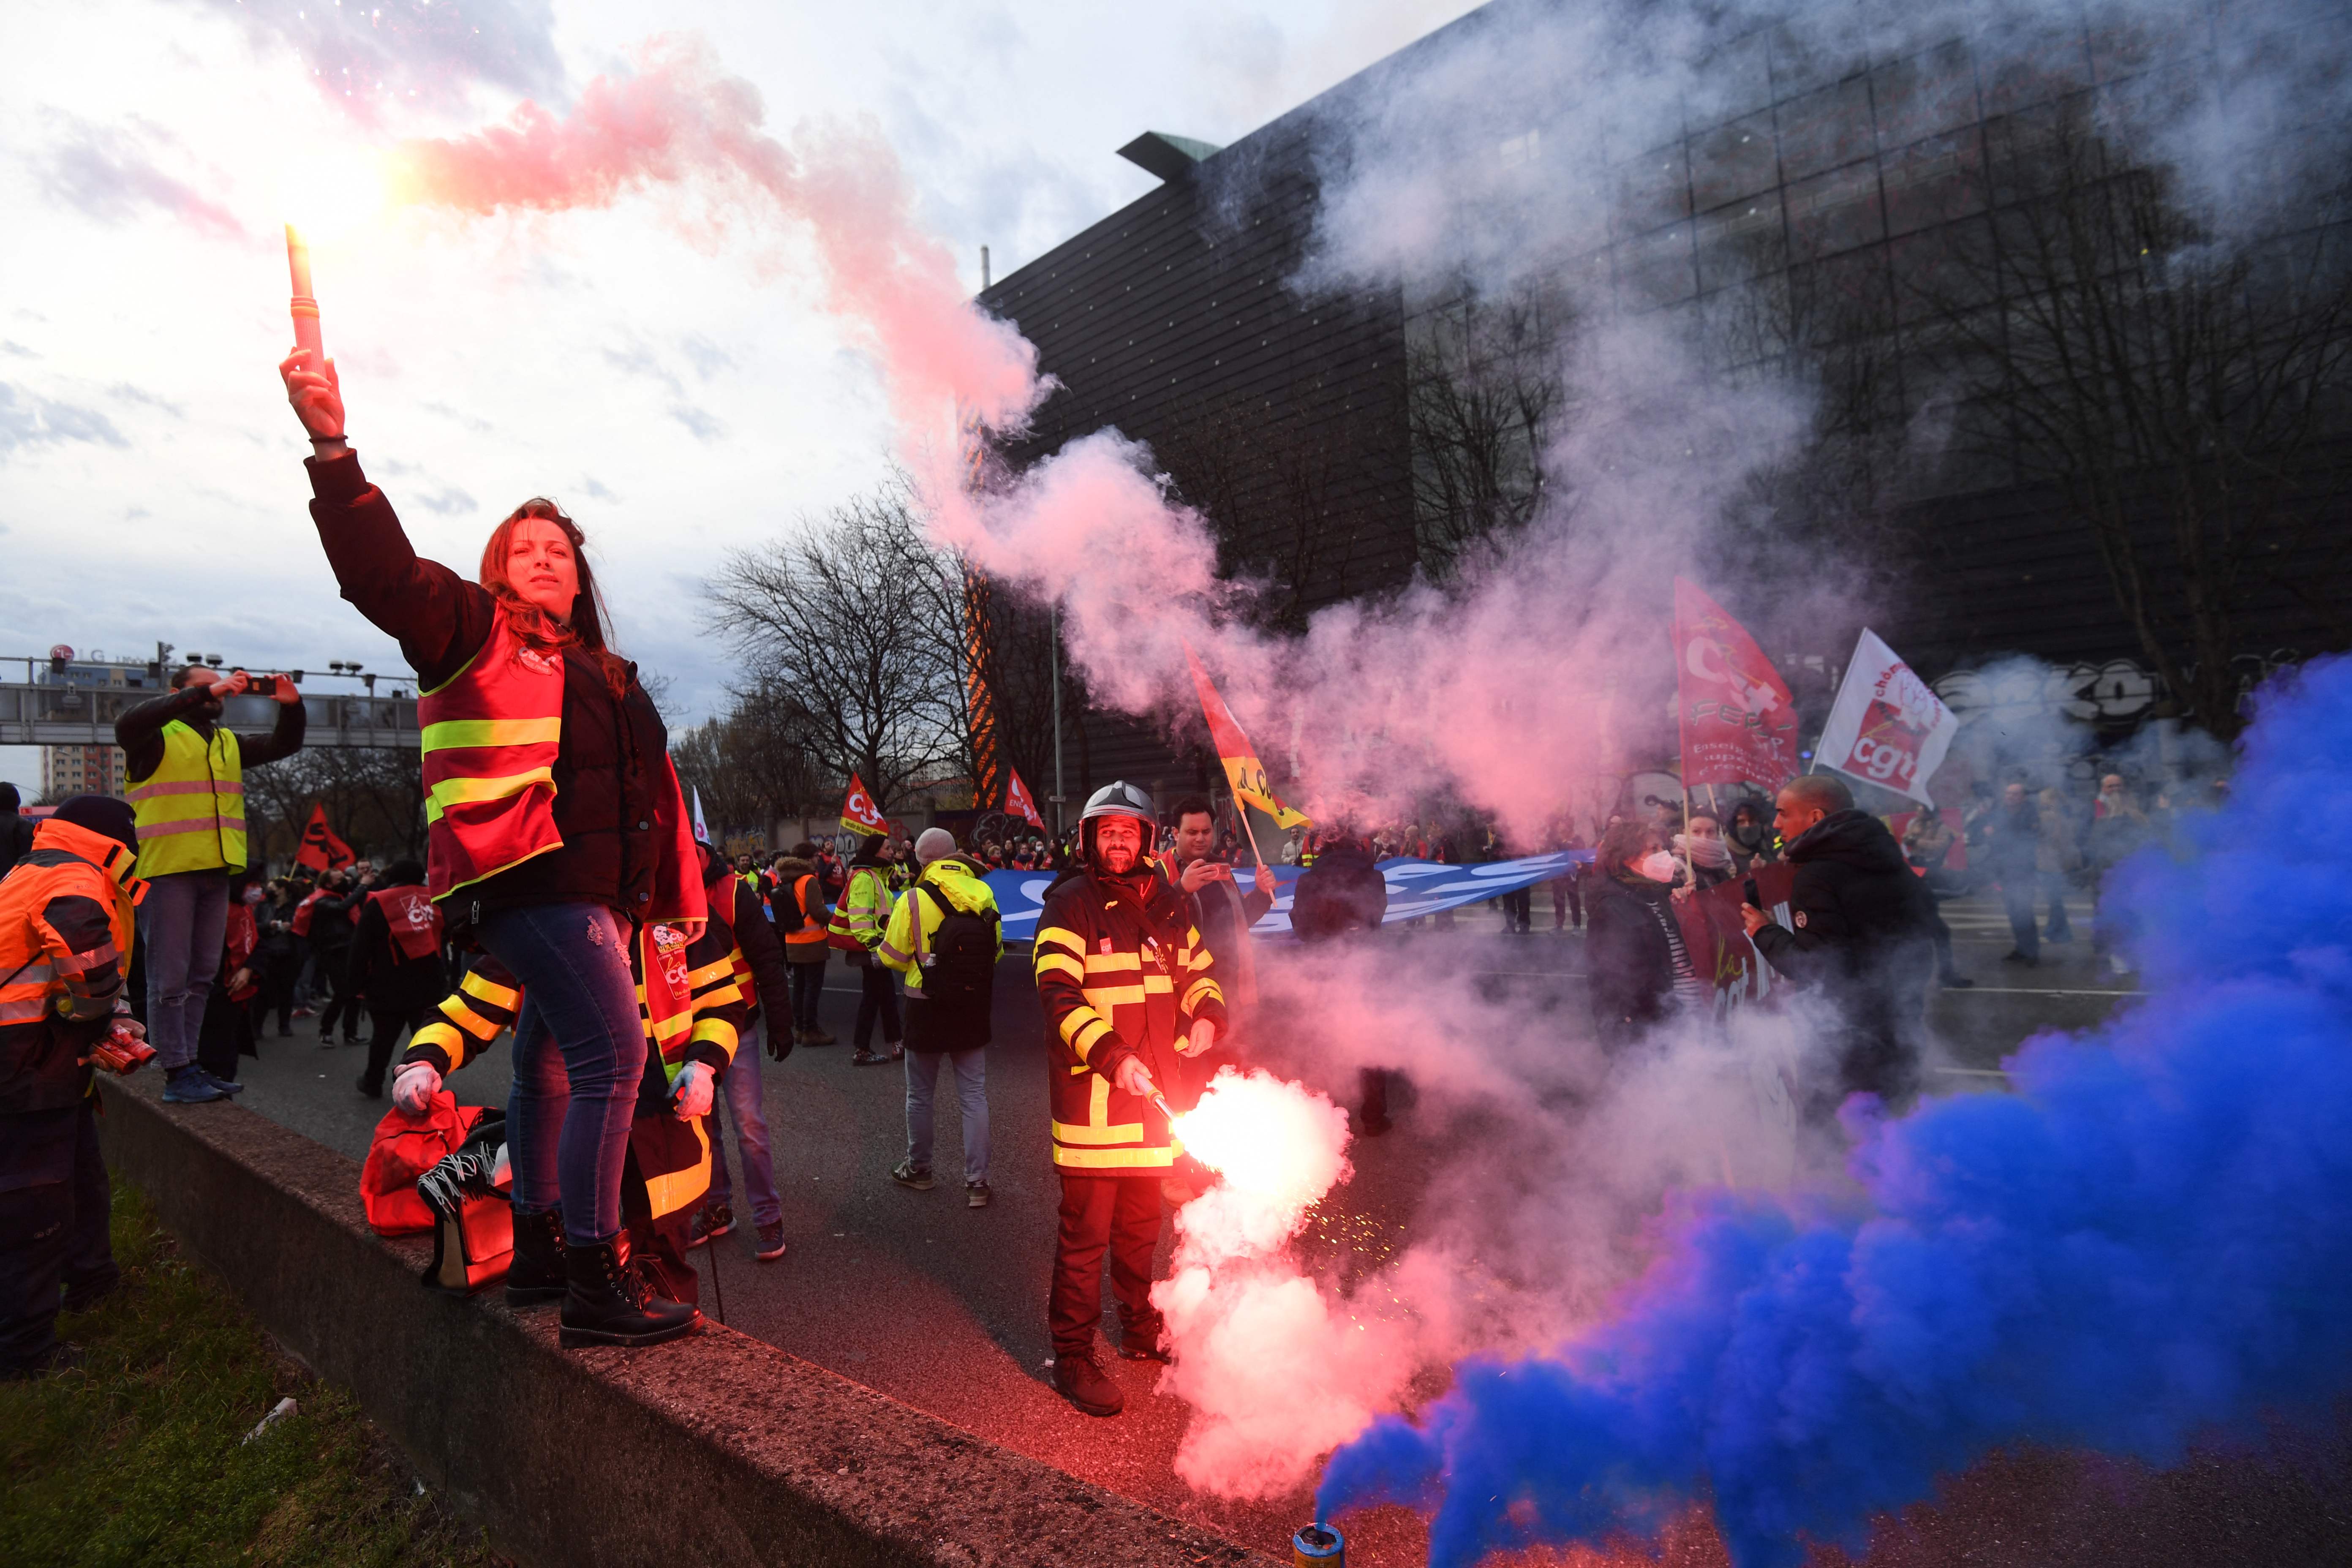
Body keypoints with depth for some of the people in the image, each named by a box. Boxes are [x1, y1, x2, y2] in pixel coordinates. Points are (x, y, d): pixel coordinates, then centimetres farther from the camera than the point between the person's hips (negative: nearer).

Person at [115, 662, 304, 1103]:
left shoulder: (229, 743, 20)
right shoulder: (157, 739, -1)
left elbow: (283, 745, 21)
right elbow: (128, 723, -22)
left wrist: (290, 705, 0)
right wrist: (205, 693, -25)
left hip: (215, 870, 7)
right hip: (167, 869, -7)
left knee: (201, 975, 11)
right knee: (170, 977, -4)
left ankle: (188, 1064, 18)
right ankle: (176, 1073, -1)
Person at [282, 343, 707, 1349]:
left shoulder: (608, 677, 23)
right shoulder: (473, 632, 5)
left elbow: (656, 791, 25)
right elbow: (385, 574, -13)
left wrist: (680, 892, 23)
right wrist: (334, 451, -24)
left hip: (598, 894, 8)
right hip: (527, 879, -8)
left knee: (549, 1062, 15)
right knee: (614, 1054, -17)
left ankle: (536, 1243, 28)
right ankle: (593, 1285, -12)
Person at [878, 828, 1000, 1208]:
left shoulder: (914, 899, -13)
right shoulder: (984, 893, -3)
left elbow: (893, 957, -8)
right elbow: (996, 951, 5)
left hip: (928, 1009, -3)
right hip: (974, 1009, 3)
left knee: (920, 1095, 16)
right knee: (974, 1096, 9)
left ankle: (918, 1168, 32)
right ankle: (977, 1182, 11)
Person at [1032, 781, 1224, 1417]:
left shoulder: (1166, 903, 9)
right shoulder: (1071, 904, -10)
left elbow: (1200, 970, 19)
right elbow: (1059, 993, -19)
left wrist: (1207, 1016, -2)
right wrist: (1112, 1056, -30)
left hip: (1154, 1089, 6)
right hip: (1091, 1093, -6)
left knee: (1141, 1225, 22)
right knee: (1085, 1233, 1)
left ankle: (1141, 1330, 40)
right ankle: (1073, 1357, 16)